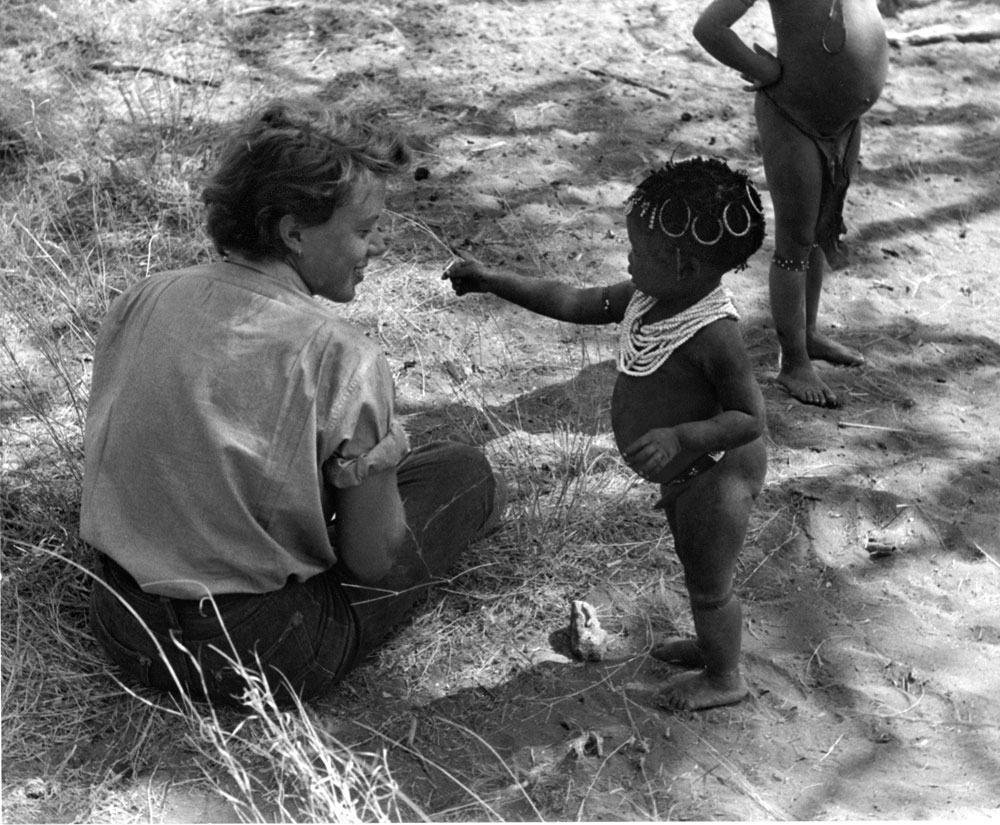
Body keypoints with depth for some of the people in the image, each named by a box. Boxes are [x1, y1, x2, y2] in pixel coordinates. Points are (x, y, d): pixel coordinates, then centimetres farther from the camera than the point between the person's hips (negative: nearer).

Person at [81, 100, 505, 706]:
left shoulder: (139, 302, -5)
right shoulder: (342, 359, -21)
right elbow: (374, 563, -14)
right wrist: (385, 461, 4)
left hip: (123, 632, 6)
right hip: (259, 657, -6)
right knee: (462, 469, 9)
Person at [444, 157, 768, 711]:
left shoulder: (713, 333, -35)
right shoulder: (645, 297, -9)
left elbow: (749, 418, -30)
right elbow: (572, 301, 0)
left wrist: (679, 437, -42)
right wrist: (493, 282, -4)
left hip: (717, 474, -9)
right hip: (685, 471, 9)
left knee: (709, 585, 12)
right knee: (696, 568, 29)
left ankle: (723, 678, 36)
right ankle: (711, 645, 53)